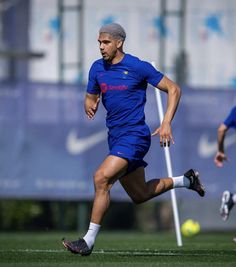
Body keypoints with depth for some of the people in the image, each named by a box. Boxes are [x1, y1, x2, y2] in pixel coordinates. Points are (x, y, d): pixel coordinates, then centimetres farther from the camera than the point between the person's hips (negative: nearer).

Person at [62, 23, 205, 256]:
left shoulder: (138, 67, -10)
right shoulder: (97, 68, 7)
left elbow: (173, 89, -5)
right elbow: (91, 97, 21)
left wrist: (166, 123, -15)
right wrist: (89, 106, -4)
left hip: (134, 136, -8)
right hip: (115, 138, 8)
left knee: (101, 178, -24)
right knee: (140, 195, 17)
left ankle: (89, 240, -19)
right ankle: (186, 180, 40)